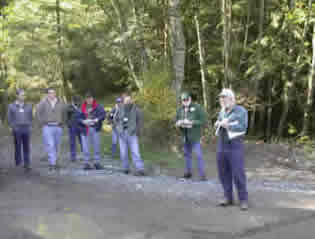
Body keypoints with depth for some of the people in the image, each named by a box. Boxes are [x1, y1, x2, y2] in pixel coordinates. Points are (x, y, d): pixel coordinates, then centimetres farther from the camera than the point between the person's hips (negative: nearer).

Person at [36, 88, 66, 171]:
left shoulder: (60, 103, 6)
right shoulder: (43, 102, -3)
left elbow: (64, 114, 18)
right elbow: (38, 112, 4)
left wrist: (62, 123, 13)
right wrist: (42, 122, 0)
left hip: (58, 127, 3)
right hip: (47, 127, -3)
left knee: (56, 146, 10)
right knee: (50, 145, -12)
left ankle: (54, 161, 26)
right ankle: (52, 164, -13)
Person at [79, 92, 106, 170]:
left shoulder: (98, 107, 1)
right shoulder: (82, 108, 4)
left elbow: (103, 114, -11)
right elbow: (78, 118, 3)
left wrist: (97, 119, -27)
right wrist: (83, 121, -17)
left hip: (95, 129, 0)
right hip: (85, 129, 1)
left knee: (97, 146, 4)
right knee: (86, 147, 2)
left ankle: (97, 163, 14)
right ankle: (86, 163, 11)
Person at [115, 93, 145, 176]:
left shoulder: (136, 109, -3)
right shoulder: (121, 109, 4)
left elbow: (140, 120, 5)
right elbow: (116, 119, 18)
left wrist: (137, 130, -4)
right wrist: (118, 127, 4)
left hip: (132, 134, -3)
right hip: (122, 134, 3)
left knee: (135, 152, -10)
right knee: (123, 153, 7)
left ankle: (140, 169, -13)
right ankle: (126, 168, 21)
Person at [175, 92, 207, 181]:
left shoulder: (197, 107, -8)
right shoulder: (180, 109, 8)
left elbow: (203, 121, -13)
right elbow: (176, 121, 17)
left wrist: (191, 122, -21)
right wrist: (178, 123, -6)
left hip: (195, 136, -5)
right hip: (185, 136, 6)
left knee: (198, 155, -7)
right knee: (187, 154, 15)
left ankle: (202, 175, -2)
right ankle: (188, 172, 28)